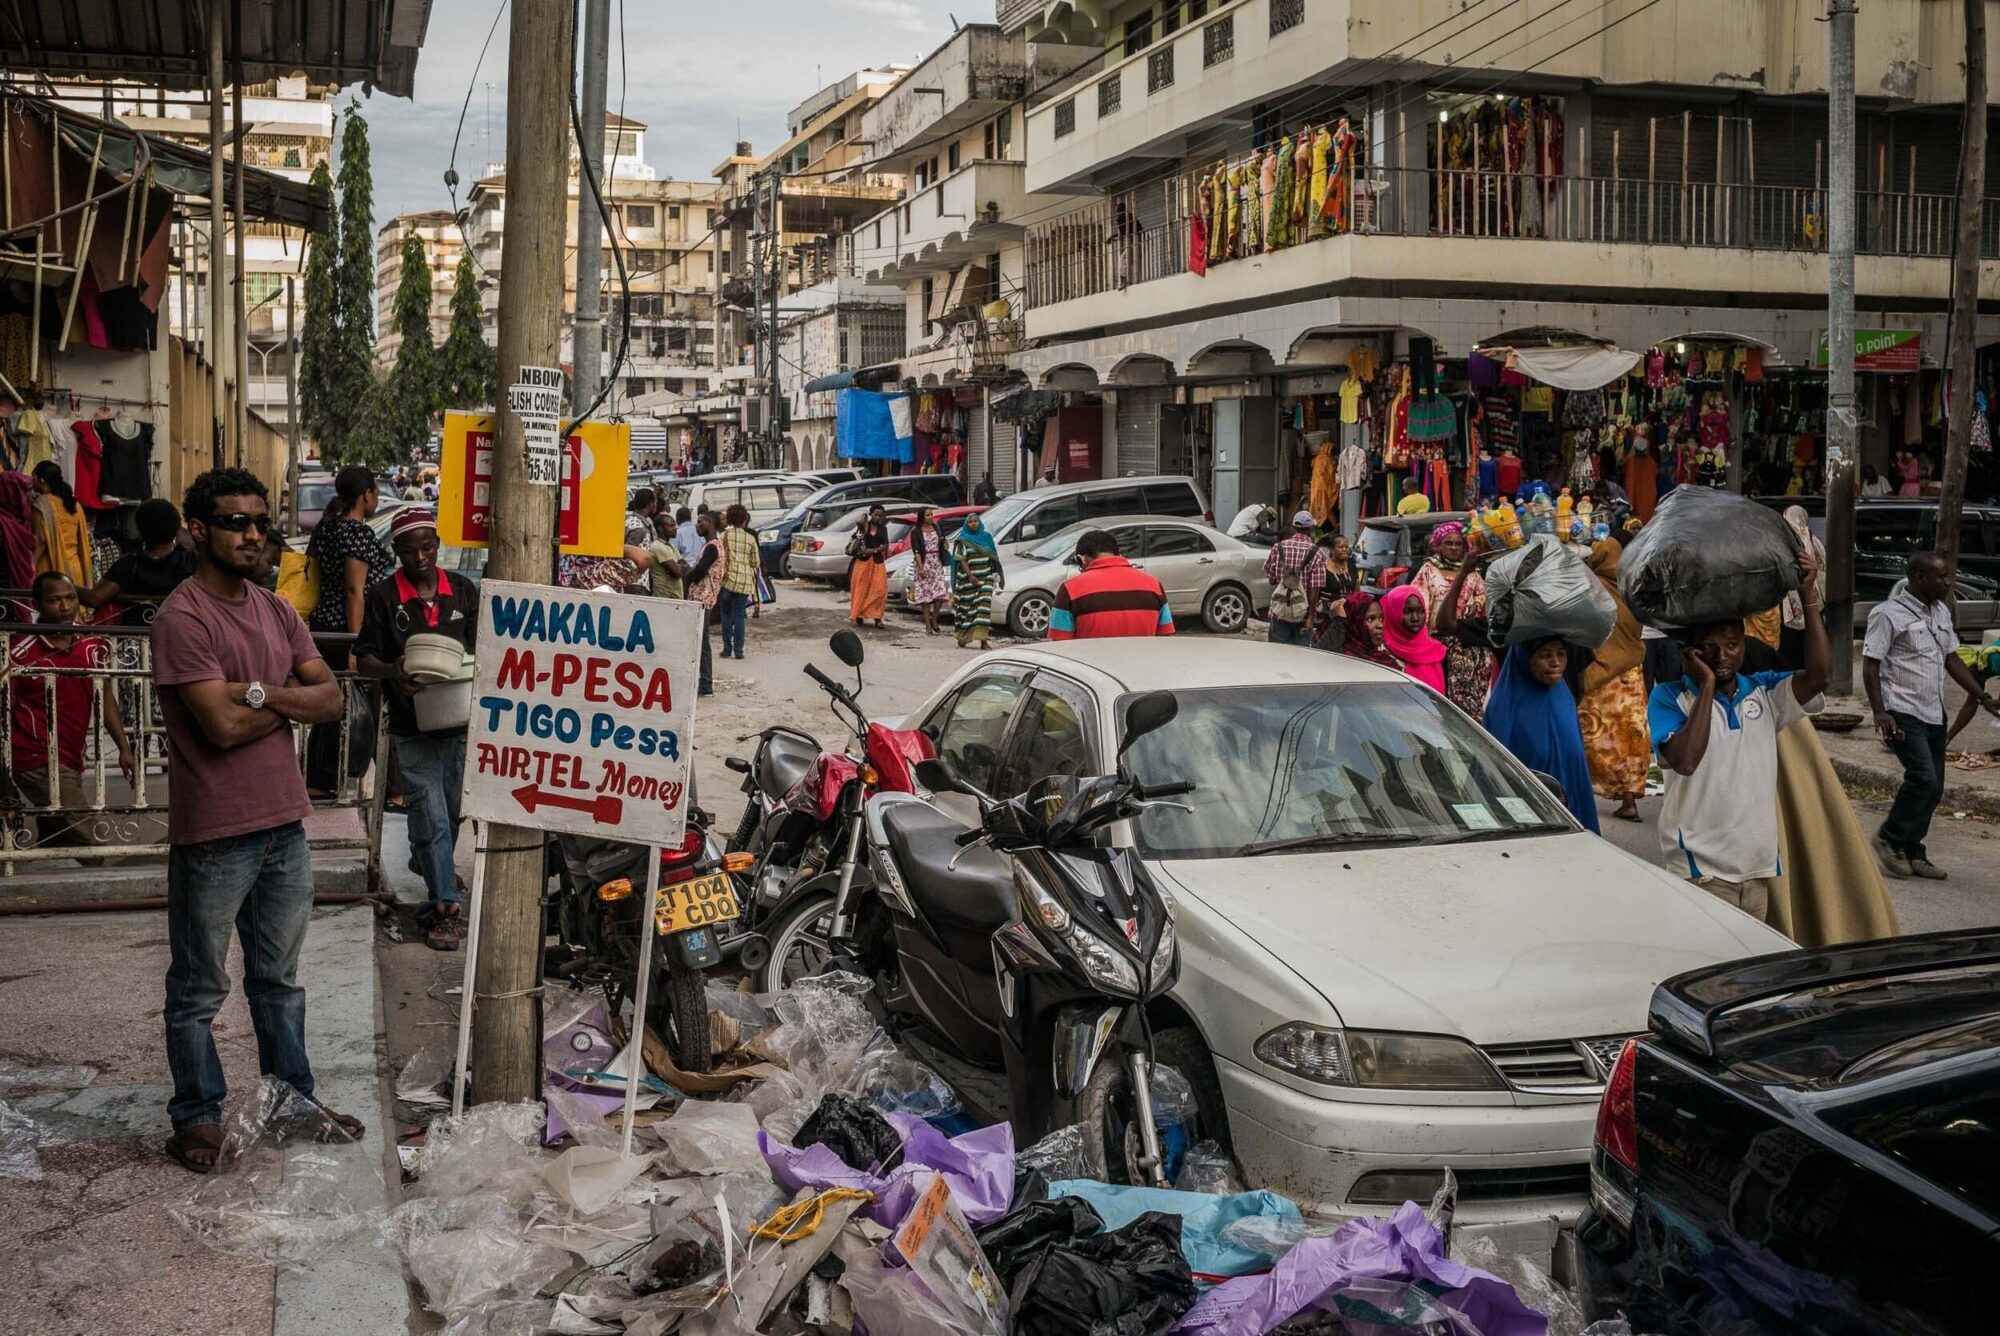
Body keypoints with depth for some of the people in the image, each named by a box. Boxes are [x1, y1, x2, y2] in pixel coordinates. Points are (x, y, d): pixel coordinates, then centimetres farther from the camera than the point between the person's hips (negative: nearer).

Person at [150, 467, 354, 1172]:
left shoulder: (277, 611, 9)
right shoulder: (182, 619, -14)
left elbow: (331, 701, 1)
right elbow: (224, 725, -22)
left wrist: (261, 691, -15)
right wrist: (292, 700, -6)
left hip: (284, 824, 7)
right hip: (213, 835, -7)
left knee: (278, 978, 19)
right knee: (199, 989, 7)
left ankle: (293, 1098, 31)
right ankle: (198, 1115, 20)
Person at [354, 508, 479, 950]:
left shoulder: (463, 590, 6)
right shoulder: (384, 596, -2)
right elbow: (364, 657, -3)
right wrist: (392, 672, -24)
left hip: (460, 724, 3)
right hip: (412, 728, -3)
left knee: (451, 814, 17)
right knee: (432, 819, -6)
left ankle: (430, 863, 41)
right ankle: (444, 906, -2)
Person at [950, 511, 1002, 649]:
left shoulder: (986, 537, 10)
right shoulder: (962, 540, 1)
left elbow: (994, 558, 15)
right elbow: (962, 560, -9)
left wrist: (1001, 576, 12)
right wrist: (970, 576, -23)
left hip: (985, 578, 2)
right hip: (967, 578, -2)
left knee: (984, 606, -10)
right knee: (967, 606, 4)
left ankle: (982, 639, -15)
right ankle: (962, 638, 19)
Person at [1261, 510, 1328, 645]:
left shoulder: (1278, 548, -1)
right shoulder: (1317, 553, -8)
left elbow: (1271, 579, 6)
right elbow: (1315, 589, -13)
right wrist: (1310, 617, -12)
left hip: (1279, 612, 2)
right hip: (1303, 614, -2)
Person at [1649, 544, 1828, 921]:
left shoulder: (1762, 691, 10)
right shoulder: (1669, 698, -4)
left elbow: (1819, 673, -6)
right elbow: (1685, 760, -20)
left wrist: (1808, 597, -10)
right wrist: (1706, 685, -16)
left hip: (1759, 865, 5)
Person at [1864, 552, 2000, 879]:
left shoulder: (1941, 611, 13)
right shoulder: (1889, 614, -11)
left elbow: (1952, 660, 20)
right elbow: (1870, 666, -12)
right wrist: (1879, 712, -21)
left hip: (1933, 714, 8)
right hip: (1903, 713, -8)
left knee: (1933, 787, 7)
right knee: (1924, 778, -17)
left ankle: (1911, 853, 17)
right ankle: (1889, 839, 0)